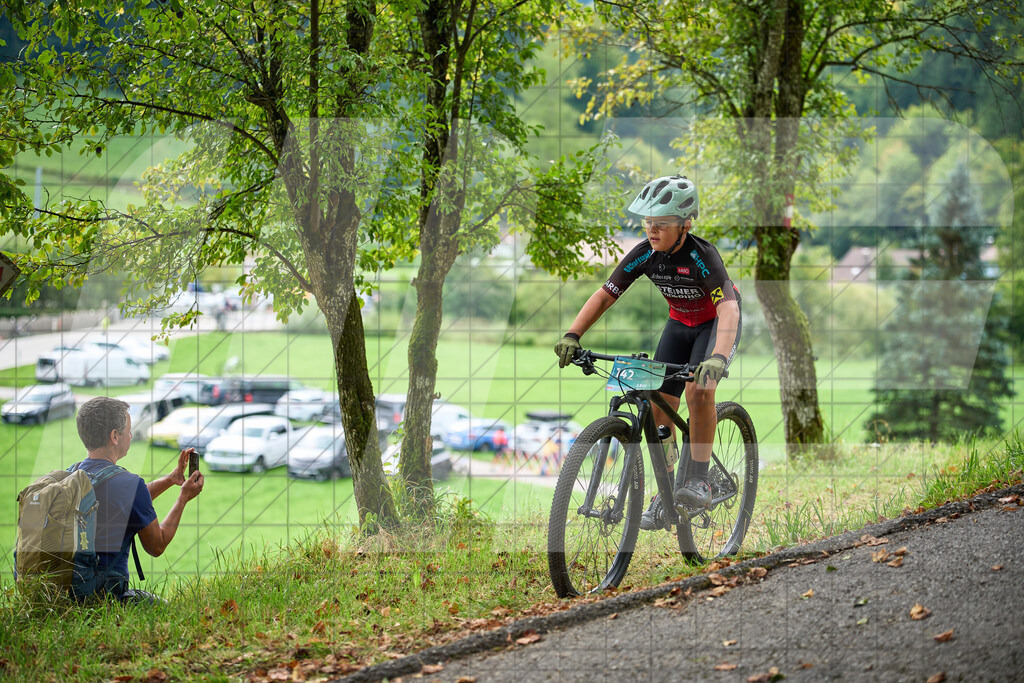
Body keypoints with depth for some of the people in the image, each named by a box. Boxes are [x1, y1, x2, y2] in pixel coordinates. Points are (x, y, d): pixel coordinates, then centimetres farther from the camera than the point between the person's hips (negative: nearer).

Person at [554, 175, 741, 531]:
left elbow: (729, 309, -44)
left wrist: (718, 358, -60)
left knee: (699, 391, -30)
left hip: (716, 324, -5)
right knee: (659, 408, -4)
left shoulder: (701, 256, -33)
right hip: (679, 324, 5)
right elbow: (604, 296, -15)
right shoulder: (644, 254, -18)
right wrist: (572, 336, -29)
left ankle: (698, 480, -18)